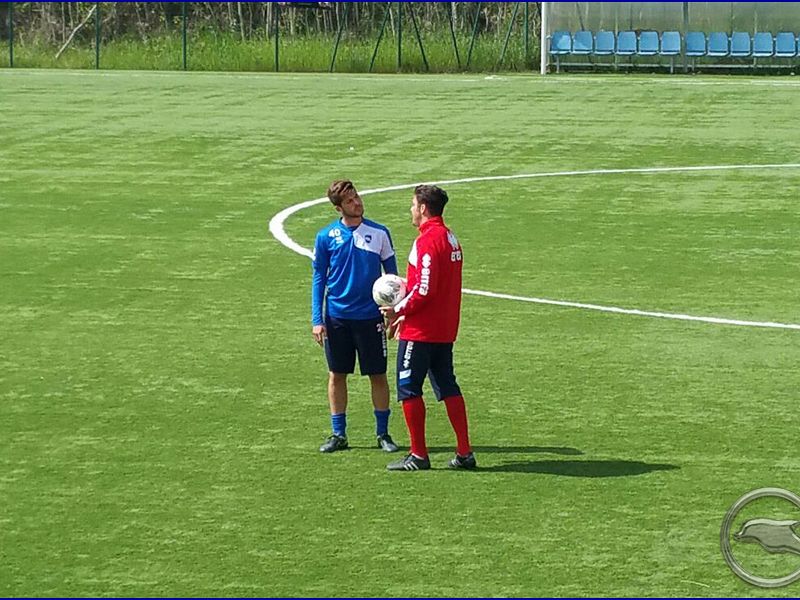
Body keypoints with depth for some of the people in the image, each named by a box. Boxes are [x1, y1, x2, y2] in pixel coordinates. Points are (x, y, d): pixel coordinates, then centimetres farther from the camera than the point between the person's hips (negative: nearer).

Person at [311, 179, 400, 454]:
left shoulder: (379, 233, -1)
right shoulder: (326, 236, 0)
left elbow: (391, 275, 7)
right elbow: (318, 279, 4)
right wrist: (316, 320, -2)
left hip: (370, 316, 0)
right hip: (336, 317, 1)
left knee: (378, 375, 3)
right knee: (337, 374, 6)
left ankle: (383, 433, 14)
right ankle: (338, 434, 16)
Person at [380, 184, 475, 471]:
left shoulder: (427, 240, -17)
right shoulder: (450, 238, 13)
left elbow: (424, 290, -23)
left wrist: (398, 311, -9)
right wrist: (405, 313, 17)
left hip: (421, 330, -9)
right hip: (445, 329, 9)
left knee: (408, 388, 0)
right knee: (448, 388, 12)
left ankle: (418, 455, 2)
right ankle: (464, 453, 11)